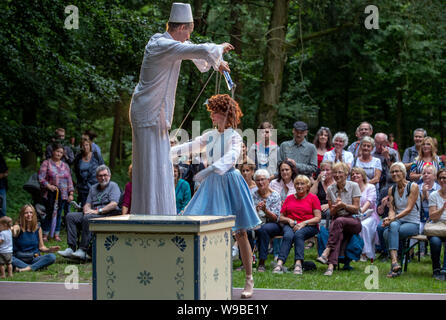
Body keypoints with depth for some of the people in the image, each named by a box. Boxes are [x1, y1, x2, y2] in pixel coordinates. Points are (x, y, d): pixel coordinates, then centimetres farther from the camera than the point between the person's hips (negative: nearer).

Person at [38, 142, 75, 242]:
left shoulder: (65, 165, 15)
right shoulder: (46, 163, 1)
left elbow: (69, 180, 14)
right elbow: (41, 178, -6)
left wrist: (71, 193, 6)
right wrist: (49, 186, -19)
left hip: (63, 194, 4)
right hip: (50, 194, -4)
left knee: (59, 214, 5)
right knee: (49, 214, -3)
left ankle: (56, 235, 13)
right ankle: (45, 235, 5)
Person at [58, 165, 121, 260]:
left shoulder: (113, 186, 2)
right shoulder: (93, 188, 23)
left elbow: (114, 204, -13)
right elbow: (87, 204, 18)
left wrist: (98, 211, -19)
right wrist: (87, 210, -7)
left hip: (108, 215, -7)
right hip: (93, 214, 7)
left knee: (87, 218, -34)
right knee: (70, 216, -9)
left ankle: (83, 251, -35)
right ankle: (71, 248, -19)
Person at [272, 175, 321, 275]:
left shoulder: (313, 198, 10)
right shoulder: (289, 198, 19)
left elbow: (318, 218, 0)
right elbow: (281, 217, 18)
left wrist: (303, 223, -14)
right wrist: (289, 220, -5)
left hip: (308, 226, -2)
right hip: (290, 225, 2)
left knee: (299, 234, -36)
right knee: (288, 235, -33)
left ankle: (298, 263, -49)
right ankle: (280, 263, -50)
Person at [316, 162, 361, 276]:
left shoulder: (353, 186, 0)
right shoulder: (330, 189, 8)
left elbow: (356, 209, -2)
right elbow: (332, 212, 8)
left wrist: (344, 205, -19)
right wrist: (336, 207, -14)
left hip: (354, 221, -2)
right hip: (336, 221, 2)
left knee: (339, 221, -38)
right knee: (338, 234, -35)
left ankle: (326, 252, -45)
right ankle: (331, 265, -52)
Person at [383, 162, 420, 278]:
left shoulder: (413, 187, -4)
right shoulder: (392, 190, 13)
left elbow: (409, 209, -12)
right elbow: (391, 209, 6)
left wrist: (394, 218, -24)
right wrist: (390, 218, -18)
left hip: (413, 223, -4)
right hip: (397, 221, 4)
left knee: (388, 233, -33)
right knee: (393, 226, -35)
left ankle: (394, 265, -36)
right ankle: (395, 263, -46)